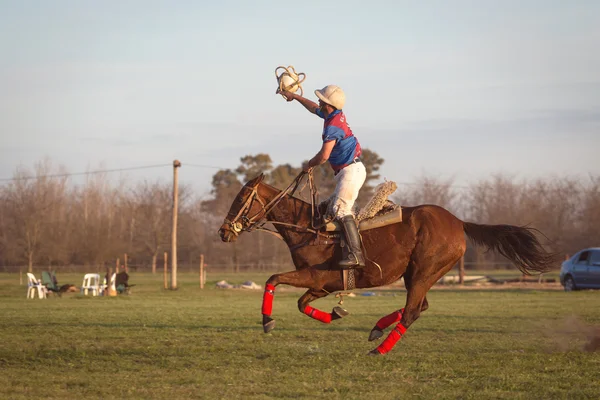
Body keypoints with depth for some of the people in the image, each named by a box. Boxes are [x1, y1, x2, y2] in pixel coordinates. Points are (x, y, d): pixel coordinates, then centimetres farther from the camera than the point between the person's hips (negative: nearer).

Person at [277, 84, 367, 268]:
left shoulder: (334, 126, -20)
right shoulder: (335, 115, 11)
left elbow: (324, 155, -23)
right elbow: (314, 108, 33)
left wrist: (309, 165, -5)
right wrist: (295, 96, 39)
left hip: (351, 170, -11)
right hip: (347, 171, 11)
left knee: (341, 208, -21)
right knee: (336, 206, 13)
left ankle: (355, 254, -31)